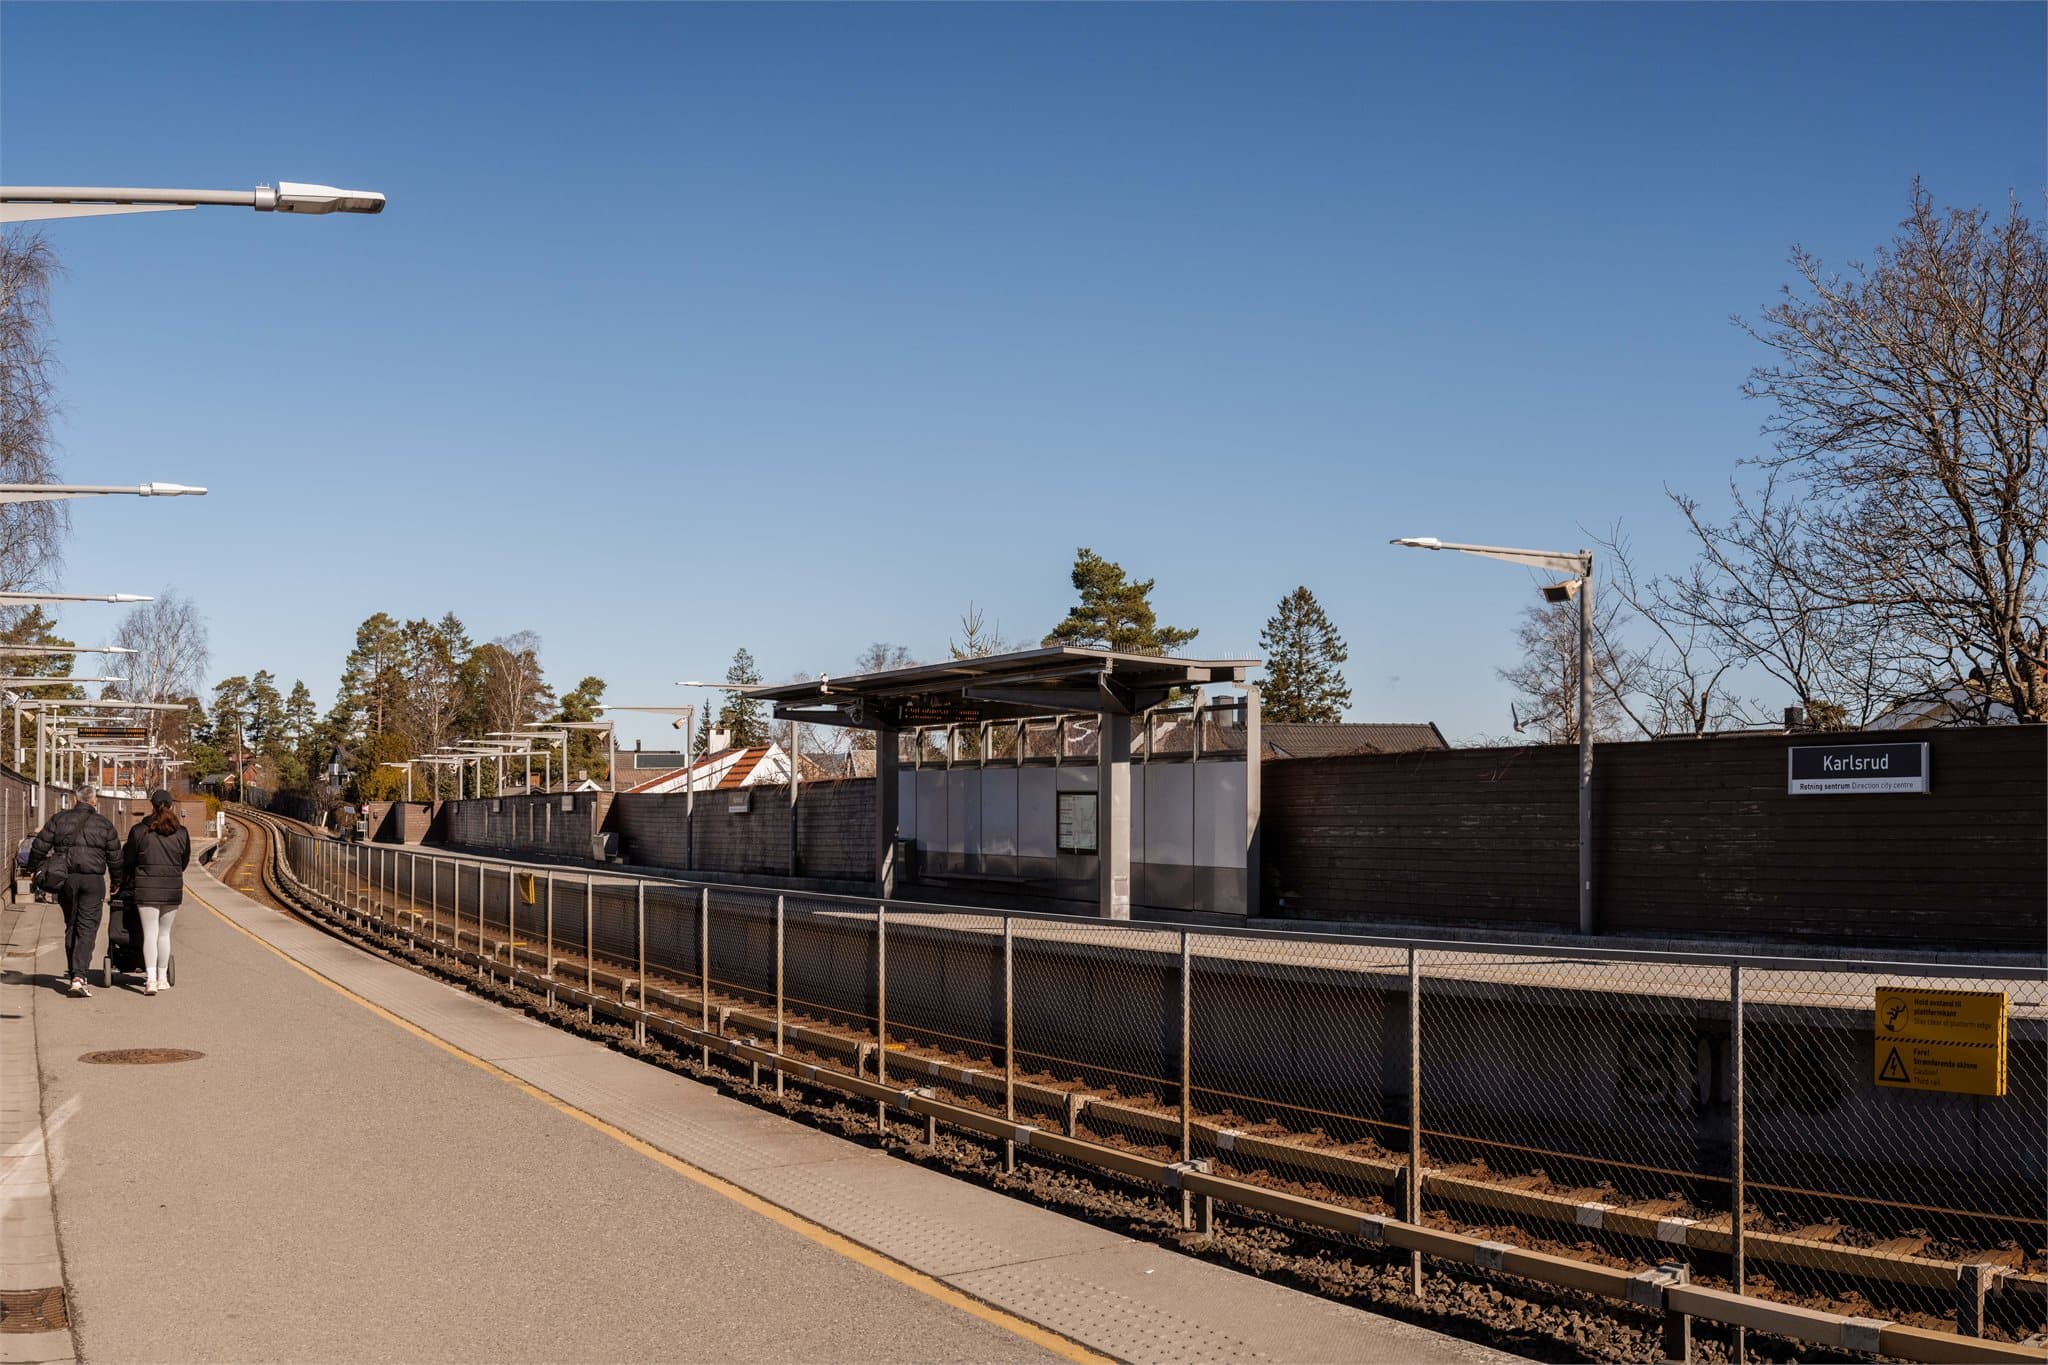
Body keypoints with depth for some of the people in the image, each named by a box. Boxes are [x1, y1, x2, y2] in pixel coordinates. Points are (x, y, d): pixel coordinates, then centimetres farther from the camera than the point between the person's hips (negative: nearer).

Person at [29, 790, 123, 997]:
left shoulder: (59, 819, 6)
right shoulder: (104, 824, 5)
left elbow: (40, 846, 3)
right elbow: (115, 857, 7)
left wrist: (34, 868, 18)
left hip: (66, 879, 2)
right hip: (93, 879, -2)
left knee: (71, 927, 15)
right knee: (87, 929, -3)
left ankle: (75, 975, 18)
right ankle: (79, 976, -18)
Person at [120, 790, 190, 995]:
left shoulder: (139, 831, -4)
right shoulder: (181, 833, 3)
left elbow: (127, 861, 5)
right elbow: (185, 861, 14)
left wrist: (124, 883, 22)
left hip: (146, 889, -2)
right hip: (173, 889, 2)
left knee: (150, 933, -3)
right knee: (164, 933, 12)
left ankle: (151, 979, -15)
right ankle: (162, 978, 18)